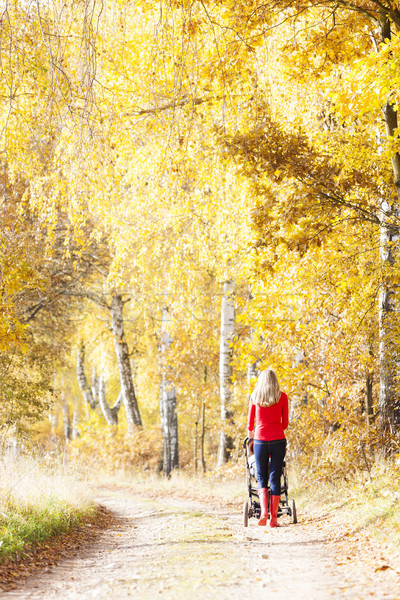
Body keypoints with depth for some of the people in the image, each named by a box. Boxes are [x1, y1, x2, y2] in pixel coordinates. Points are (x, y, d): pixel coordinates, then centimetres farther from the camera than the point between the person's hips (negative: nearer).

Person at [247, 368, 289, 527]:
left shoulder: (255, 397, 4)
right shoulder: (282, 397, 2)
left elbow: (250, 423, 12)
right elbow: (285, 422, 7)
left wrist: (251, 433, 33)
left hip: (260, 440, 1)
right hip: (278, 440, 0)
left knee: (261, 478, 10)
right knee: (275, 478, 3)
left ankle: (263, 512, -10)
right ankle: (273, 518, -1)